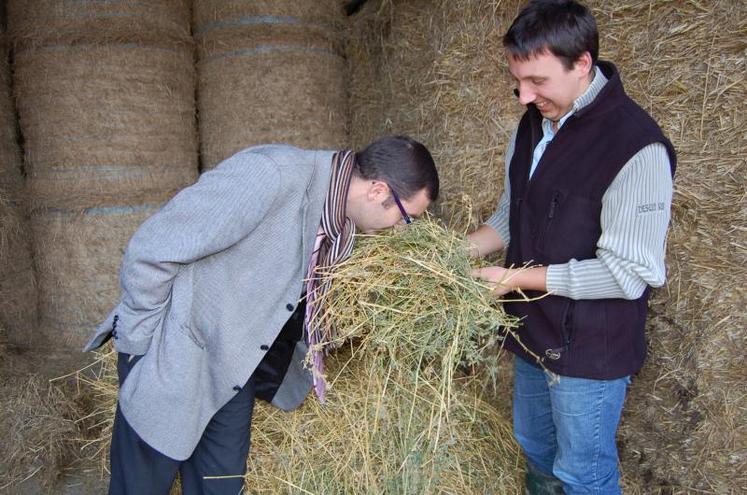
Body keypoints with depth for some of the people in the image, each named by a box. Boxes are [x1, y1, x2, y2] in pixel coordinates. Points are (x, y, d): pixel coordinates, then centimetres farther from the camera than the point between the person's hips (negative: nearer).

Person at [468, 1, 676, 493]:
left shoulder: (637, 147, -22)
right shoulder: (533, 125, 2)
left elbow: (629, 273, -22)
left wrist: (517, 278, -20)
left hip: (590, 347, -7)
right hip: (534, 333, 7)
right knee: (535, 448, 25)